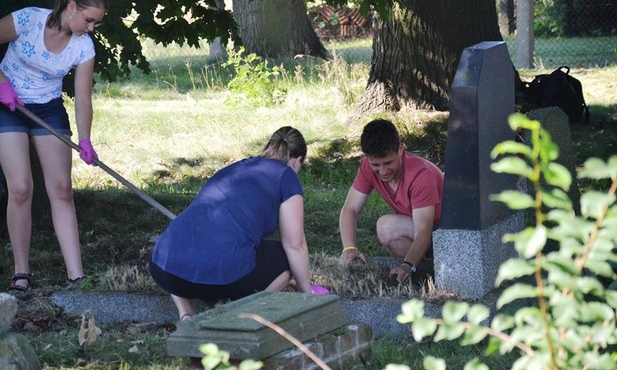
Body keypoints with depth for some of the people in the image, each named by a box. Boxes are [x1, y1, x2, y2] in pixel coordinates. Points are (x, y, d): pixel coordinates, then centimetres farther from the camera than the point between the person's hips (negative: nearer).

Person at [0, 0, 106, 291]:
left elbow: (83, 98, -11)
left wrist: (84, 140, -24)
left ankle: (75, 276, -6)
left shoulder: (84, 47, -11)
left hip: (49, 111, 3)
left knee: (62, 190, -5)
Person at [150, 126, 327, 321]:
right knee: (285, 259, 22)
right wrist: (307, 292, 25)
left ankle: (186, 314, 14)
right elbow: (294, 244, 9)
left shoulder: (231, 169, 32)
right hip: (223, 276, -5)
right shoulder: (285, 176, 14)